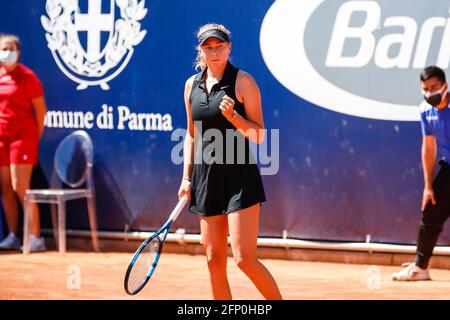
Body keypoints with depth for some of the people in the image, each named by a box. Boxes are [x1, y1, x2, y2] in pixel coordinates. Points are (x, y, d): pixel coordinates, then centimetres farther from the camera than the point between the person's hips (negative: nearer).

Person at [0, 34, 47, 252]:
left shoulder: (27, 76, -7)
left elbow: (40, 109, -4)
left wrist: (35, 138, -2)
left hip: (23, 136, -5)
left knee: (20, 187, -11)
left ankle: (36, 237, -8)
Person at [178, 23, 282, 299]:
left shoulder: (243, 82, -6)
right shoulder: (192, 85, 10)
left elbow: (259, 136, -6)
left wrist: (232, 115, -22)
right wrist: (187, 177, 13)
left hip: (240, 177, -5)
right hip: (206, 179, 5)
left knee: (244, 259, -13)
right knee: (214, 260, 3)